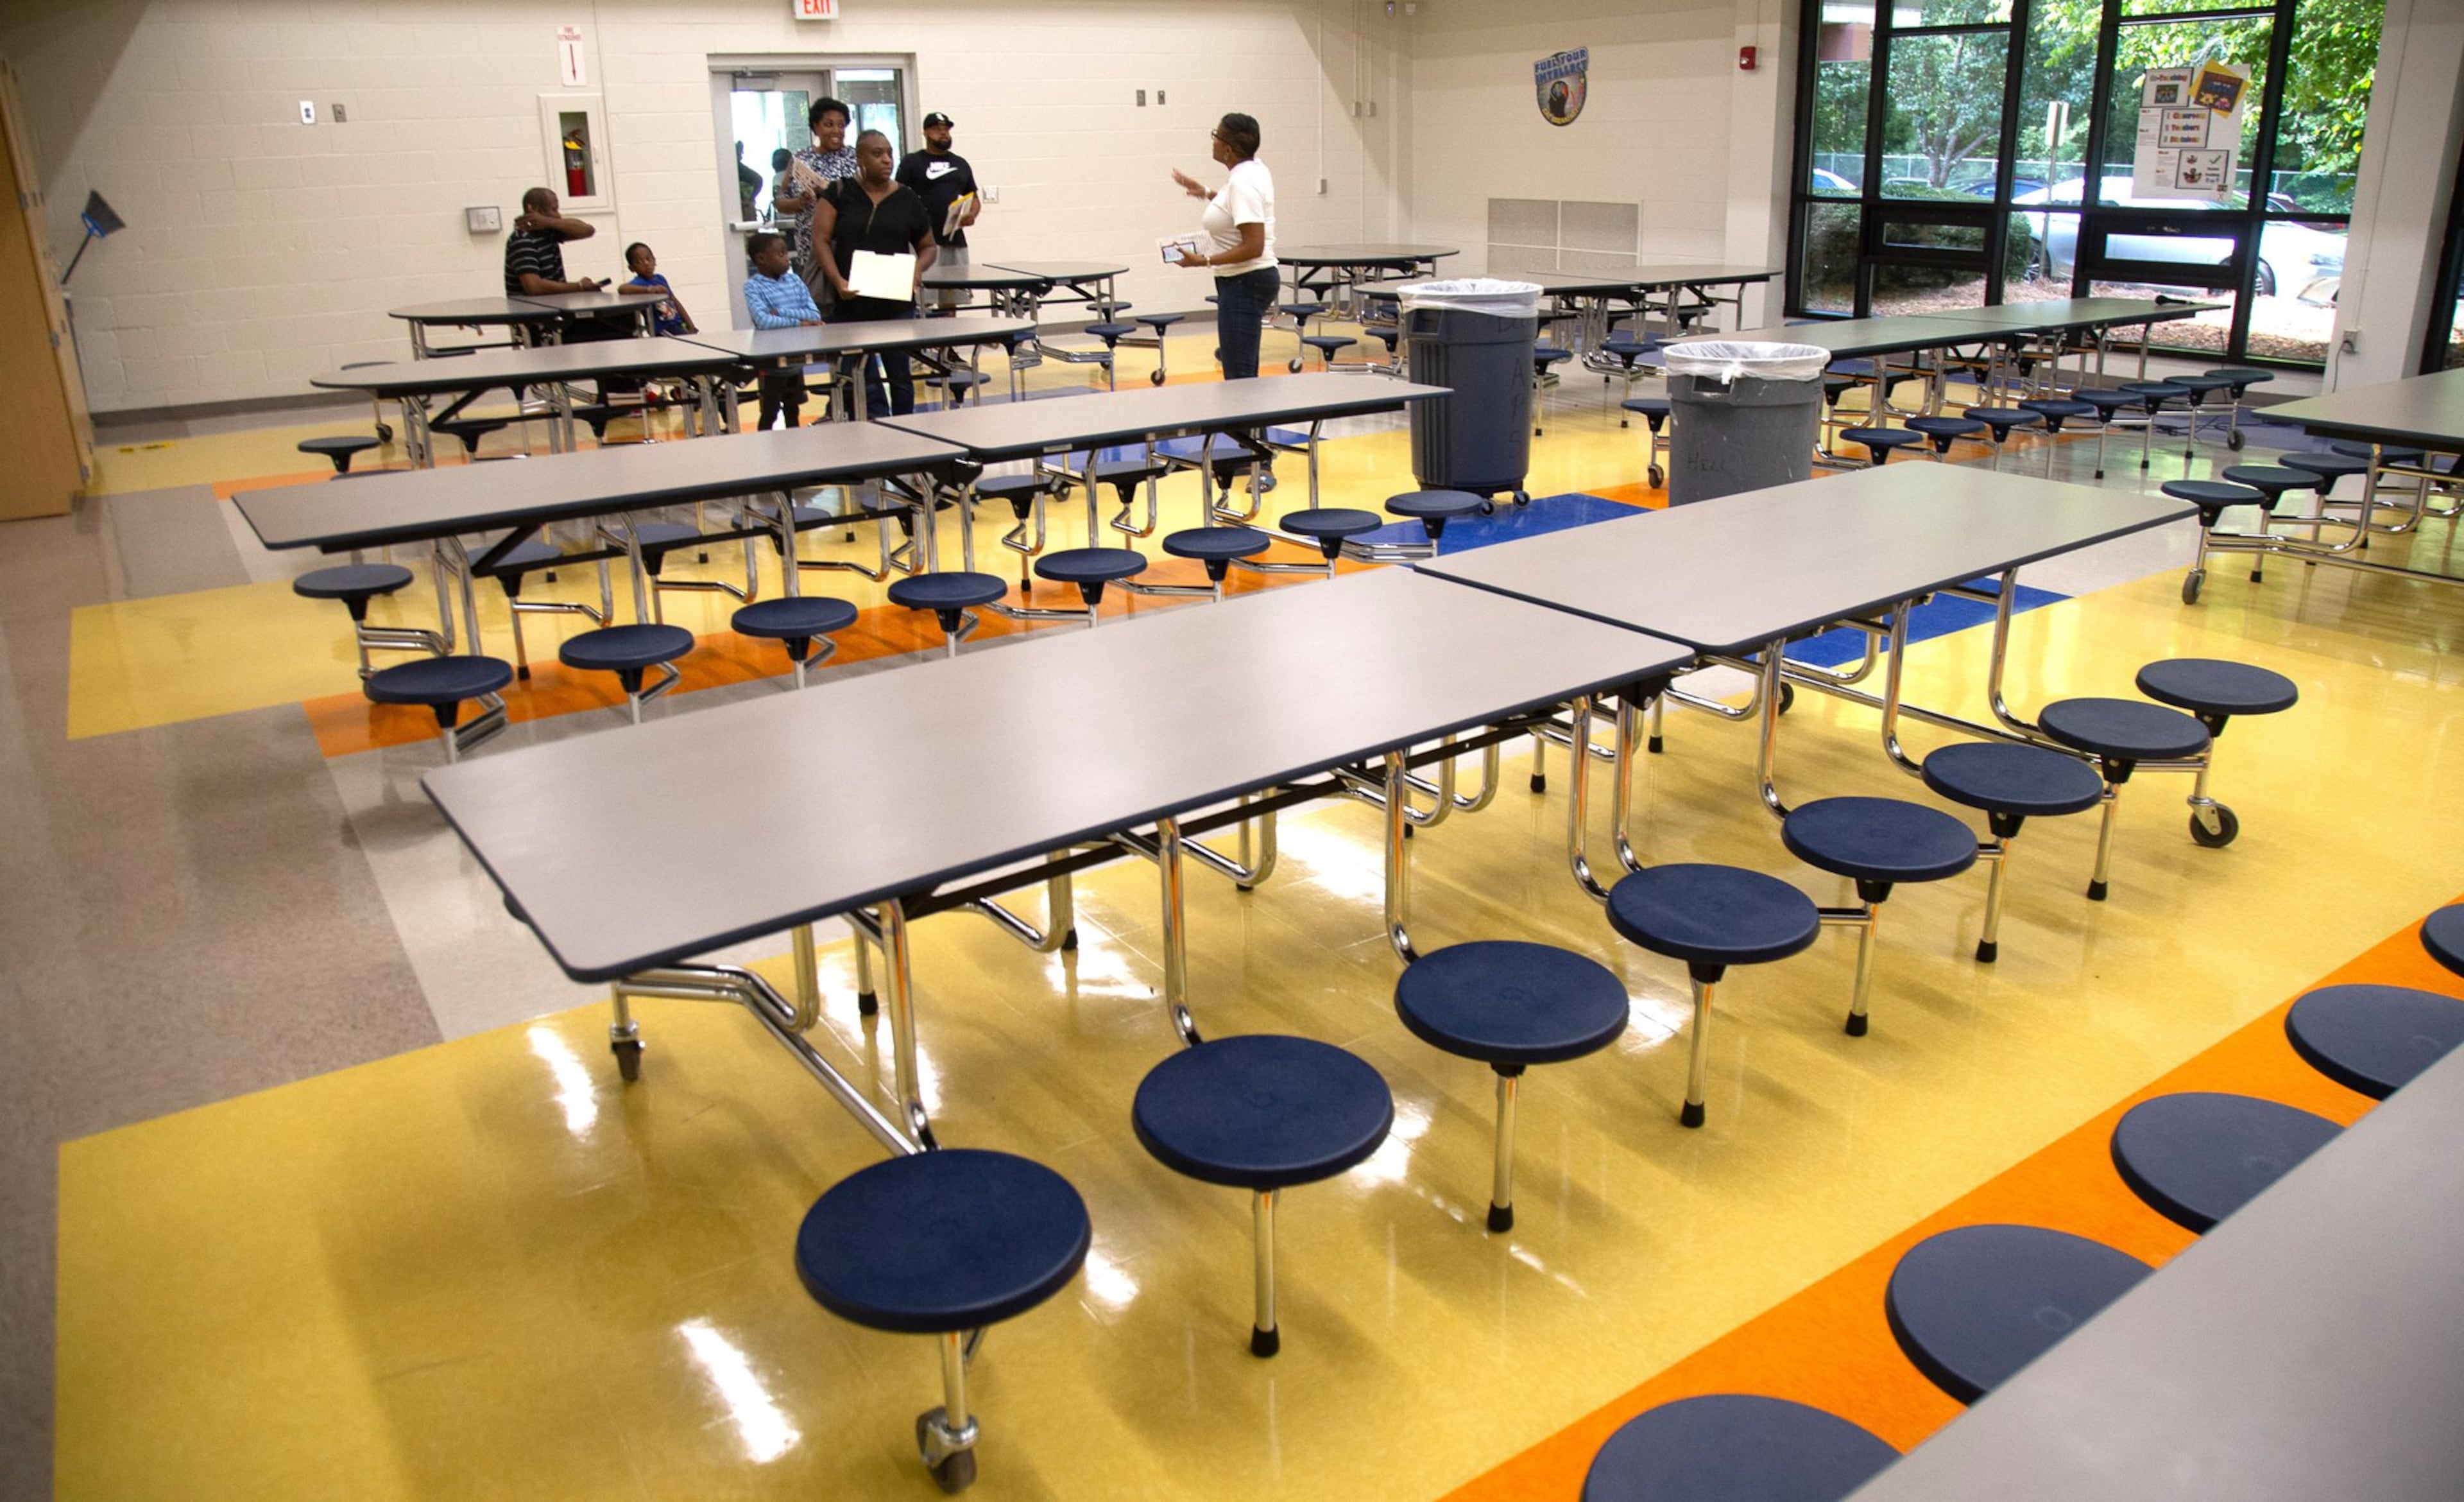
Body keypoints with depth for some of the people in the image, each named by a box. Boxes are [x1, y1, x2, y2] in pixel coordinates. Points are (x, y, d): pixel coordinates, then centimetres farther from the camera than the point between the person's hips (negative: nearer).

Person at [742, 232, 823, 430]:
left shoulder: (794, 280, 3)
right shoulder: (753, 286, -12)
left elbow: (815, 316, -6)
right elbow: (763, 321, -27)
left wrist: (782, 312, -17)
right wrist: (798, 323, -21)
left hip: (796, 361, 6)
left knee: (793, 411, 19)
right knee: (769, 414, 4)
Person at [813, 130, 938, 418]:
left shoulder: (907, 198, 6)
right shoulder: (839, 194, 3)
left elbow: (929, 246, 14)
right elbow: (821, 239, -3)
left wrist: (918, 268, -9)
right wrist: (837, 280, -18)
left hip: (897, 304, 1)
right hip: (850, 305, -1)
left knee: (900, 375, 6)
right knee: (860, 382, 0)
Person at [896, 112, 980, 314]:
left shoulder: (960, 164, 19)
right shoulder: (911, 162, 5)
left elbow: (974, 199, 23)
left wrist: (973, 214, 1)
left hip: (955, 240, 5)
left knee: (951, 301, 6)